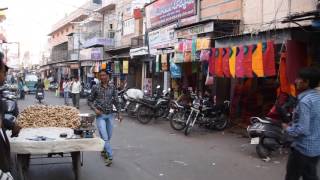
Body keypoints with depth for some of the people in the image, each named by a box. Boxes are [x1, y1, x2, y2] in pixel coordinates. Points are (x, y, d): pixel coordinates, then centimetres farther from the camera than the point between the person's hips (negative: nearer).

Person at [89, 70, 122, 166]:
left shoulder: (112, 87, 1)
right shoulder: (96, 87, -3)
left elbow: (116, 101, 6)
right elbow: (91, 100, 6)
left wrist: (119, 113, 4)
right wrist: (95, 109, -11)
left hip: (110, 115, 3)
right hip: (100, 115, -3)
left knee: (109, 136, 13)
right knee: (104, 137, -10)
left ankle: (104, 151, 37)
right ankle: (110, 157, -6)